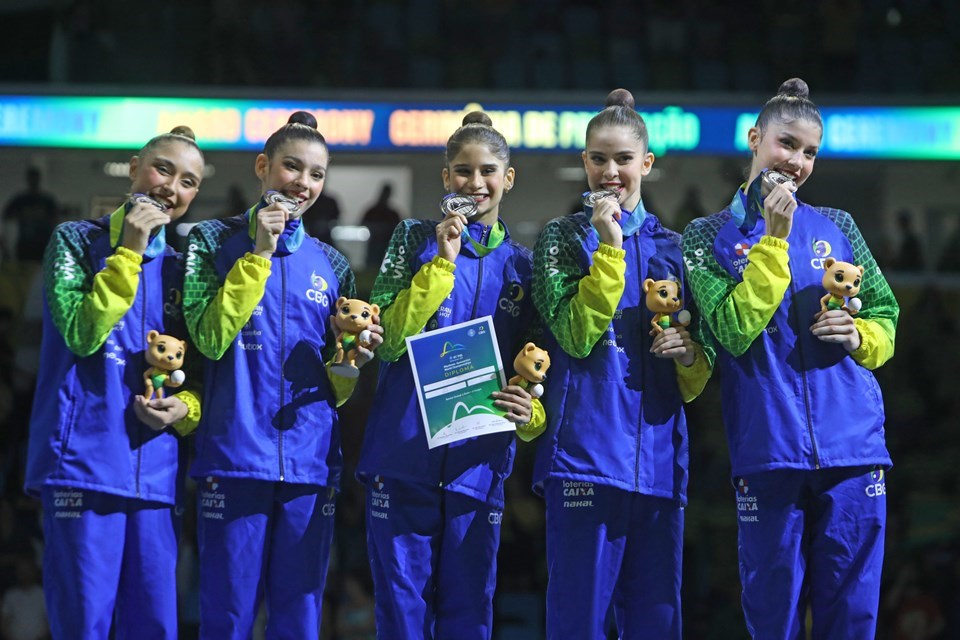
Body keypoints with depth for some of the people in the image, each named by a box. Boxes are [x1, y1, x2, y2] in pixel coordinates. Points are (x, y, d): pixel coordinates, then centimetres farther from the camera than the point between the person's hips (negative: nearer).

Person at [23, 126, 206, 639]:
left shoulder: (181, 266, 17)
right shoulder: (78, 240, 4)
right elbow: (82, 335, -11)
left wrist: (185, 408, -2)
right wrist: (130, 251, -12)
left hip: (155, 473, 5)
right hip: (85, 459, -5)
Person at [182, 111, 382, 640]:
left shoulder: (331, 264, 15)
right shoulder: (215, 240, 5)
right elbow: (210, 338, -9)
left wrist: (351, 363, -4)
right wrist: (259, 253, -10)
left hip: (309, 459, 4)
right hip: (238, 453, -4)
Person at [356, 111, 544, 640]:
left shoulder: (521, 266, 12)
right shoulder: (416, 239, 6)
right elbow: (390, 338, -5)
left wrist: (530, 413, -6)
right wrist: (443, 261, -11)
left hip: (478, 461, 2)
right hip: (404, 453, -2)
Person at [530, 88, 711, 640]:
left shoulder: (671, 247, 17)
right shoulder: (565, 237, 6)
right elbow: (577, 336, -10)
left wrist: (690, 355, -3)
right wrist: (609, 248, -11)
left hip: (659, 460, 4)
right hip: (587, 450, -4)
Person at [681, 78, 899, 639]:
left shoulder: (837, 227, 13)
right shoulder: (709, 236, 6)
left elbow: (885, 315, 16)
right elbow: (734, 331, -8)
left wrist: (859, 335, -6)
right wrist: (773, 241, -11)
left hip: (853, 444, 2)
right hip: (768, 447, -2)